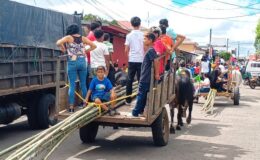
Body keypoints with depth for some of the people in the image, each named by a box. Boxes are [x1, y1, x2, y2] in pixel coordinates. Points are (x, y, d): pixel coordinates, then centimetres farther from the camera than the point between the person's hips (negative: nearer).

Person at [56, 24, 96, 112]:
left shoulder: (68, 37, 0)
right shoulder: (83, 38, 9)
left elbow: (58, 43, -15)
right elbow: (94, 46, 11)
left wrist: (63, 49, 1)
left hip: (72, 62, -3)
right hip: (82, 62, 3)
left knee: (72, 85, 0)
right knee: (83, 84, 11)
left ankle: (71, 106, -1)